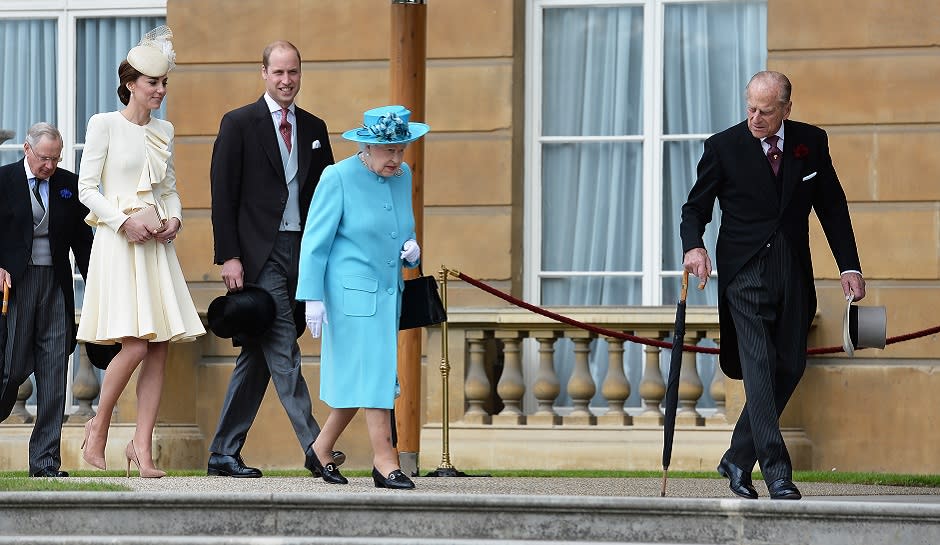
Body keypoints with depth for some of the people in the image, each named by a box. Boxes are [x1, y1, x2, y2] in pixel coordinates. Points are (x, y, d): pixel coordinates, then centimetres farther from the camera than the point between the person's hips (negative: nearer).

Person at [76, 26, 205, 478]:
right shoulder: (105, 124, -1)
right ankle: (98, 428, 5)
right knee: (134, 346, -15)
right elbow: (87, 188, -3)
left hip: (156, 246, 6)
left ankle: (143, 446, 0)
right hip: (118, 243, -6)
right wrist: (123, 222, -15)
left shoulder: (163, 131, 14)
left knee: (159, 349, -2)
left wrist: (174, 218, 0)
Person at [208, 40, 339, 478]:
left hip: (301, 252, 6)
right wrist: (229, 257, -11)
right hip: (259, 255, -6)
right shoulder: (239, 124, -1)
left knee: (258, 355, 9)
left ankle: (224, 453, 14)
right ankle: (313, 447, -14)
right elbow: (222, 195, -4)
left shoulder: (314, 128, 15)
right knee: (284, 351, -12)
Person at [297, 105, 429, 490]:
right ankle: (384, 461, -5)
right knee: (372, 374, -9)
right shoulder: (339, 178, -10)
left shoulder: (403, 176, 8)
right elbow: (315, 240, -10)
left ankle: (322, 449, 24)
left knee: (361, 378, 10)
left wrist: (412, 250, 1)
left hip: (389, 292, 7)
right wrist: (312, 297, -15)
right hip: (353, 293, -7)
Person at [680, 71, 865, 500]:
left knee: (790, 368, 4)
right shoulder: (724, 147, -3)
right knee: (758, 365, -14)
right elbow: (695, 207, 3)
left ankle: (738, 460, 18)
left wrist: (850, 267, 6)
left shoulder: (811, 142, 5)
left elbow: (832, 207, 11)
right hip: (745, 272, -4)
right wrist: (693, 246, -17)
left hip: (793, 274, 4)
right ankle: (776, 470, -16)